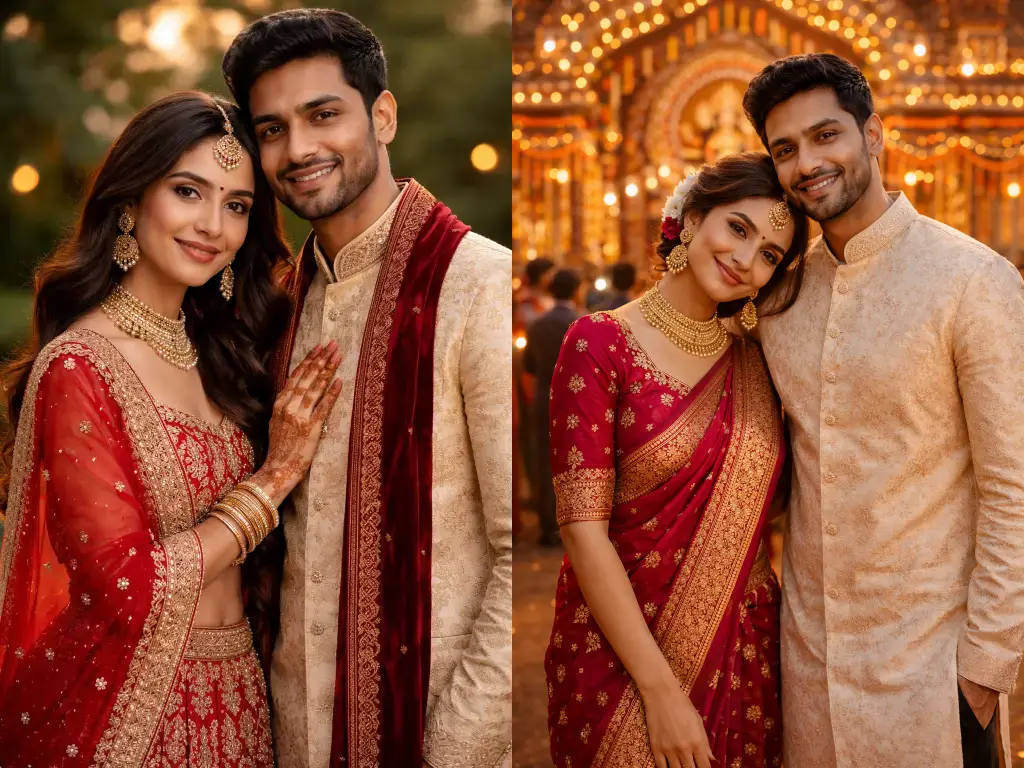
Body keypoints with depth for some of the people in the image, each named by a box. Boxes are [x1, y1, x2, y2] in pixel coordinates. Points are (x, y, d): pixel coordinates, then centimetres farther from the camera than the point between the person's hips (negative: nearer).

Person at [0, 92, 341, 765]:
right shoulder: (79, 367, -17)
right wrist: (276, 475, -15)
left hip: (235, 691, 7)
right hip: (130, 706, -7)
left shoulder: (215, 352, 4)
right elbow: (129, 587, -21)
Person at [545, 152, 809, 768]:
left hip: (744, 647, 5)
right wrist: (661, 689, -17)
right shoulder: (600, 344, -10)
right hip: (621, 648, -4)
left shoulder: (752, 360, 5)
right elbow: (583, 526, -15)